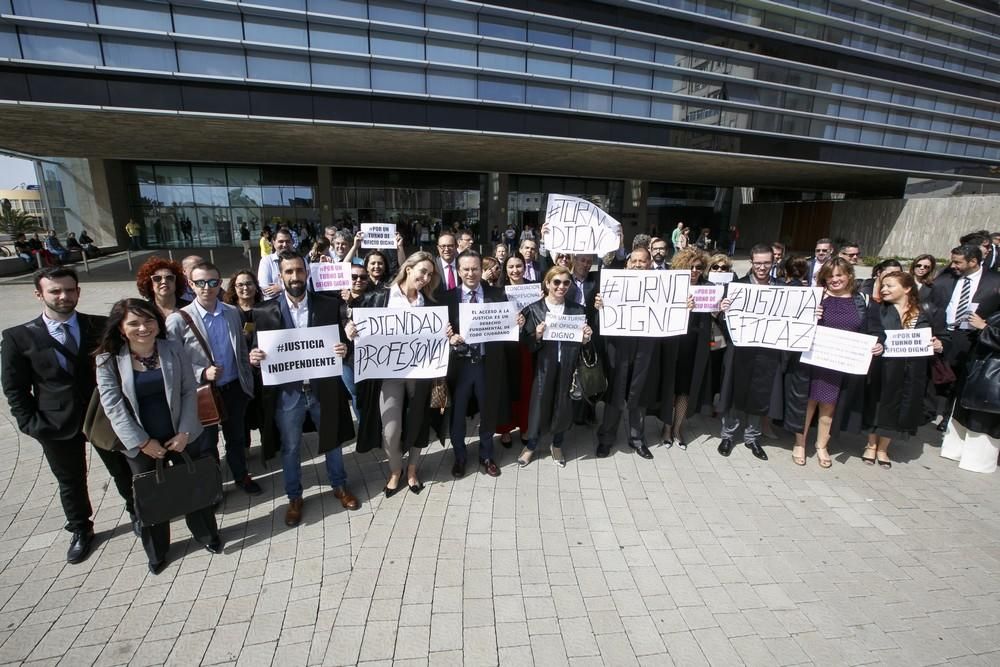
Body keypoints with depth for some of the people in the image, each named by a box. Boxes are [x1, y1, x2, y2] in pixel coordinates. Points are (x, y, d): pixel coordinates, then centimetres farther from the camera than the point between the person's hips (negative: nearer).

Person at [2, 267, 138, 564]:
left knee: (123, 470, 16)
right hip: (57, 426, 1)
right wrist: (31, 424, -7)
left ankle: (136, 512, 41)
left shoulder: (102, 326, -8)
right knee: (71, 482, 18)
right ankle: (80, 530, 41)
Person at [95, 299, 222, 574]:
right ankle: (157, 551, 39)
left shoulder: (174, 350, -8)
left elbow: (189, 392, -6)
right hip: (141, 445, 0)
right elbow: (114, 407, -11)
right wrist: (142, 442, -14)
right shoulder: (108, 360, -10)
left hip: (183, 437, 0)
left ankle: (206, 535, 38)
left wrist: (185, 432, -12)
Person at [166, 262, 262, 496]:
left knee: (237, 437, 20)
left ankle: (241, 476, 41)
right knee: (207, 442, 17)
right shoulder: (178, 320, -14)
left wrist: (248, 382, 6)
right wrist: (202, 373, -24)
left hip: (235, 388, 3)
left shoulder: (233, 312, -2)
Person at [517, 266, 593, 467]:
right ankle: (530, 446, 32)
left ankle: (557, 446, 37)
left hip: (568, 368, 2)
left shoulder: (578, 310, 4)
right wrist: (537, 336, -23)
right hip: (543, 367, -2)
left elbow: (581, 342, 9)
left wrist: (586, 338, -12)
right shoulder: (533, 309, -4)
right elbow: (526, 344, -5)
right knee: (539, 406, 7)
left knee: (564, 408, 12)